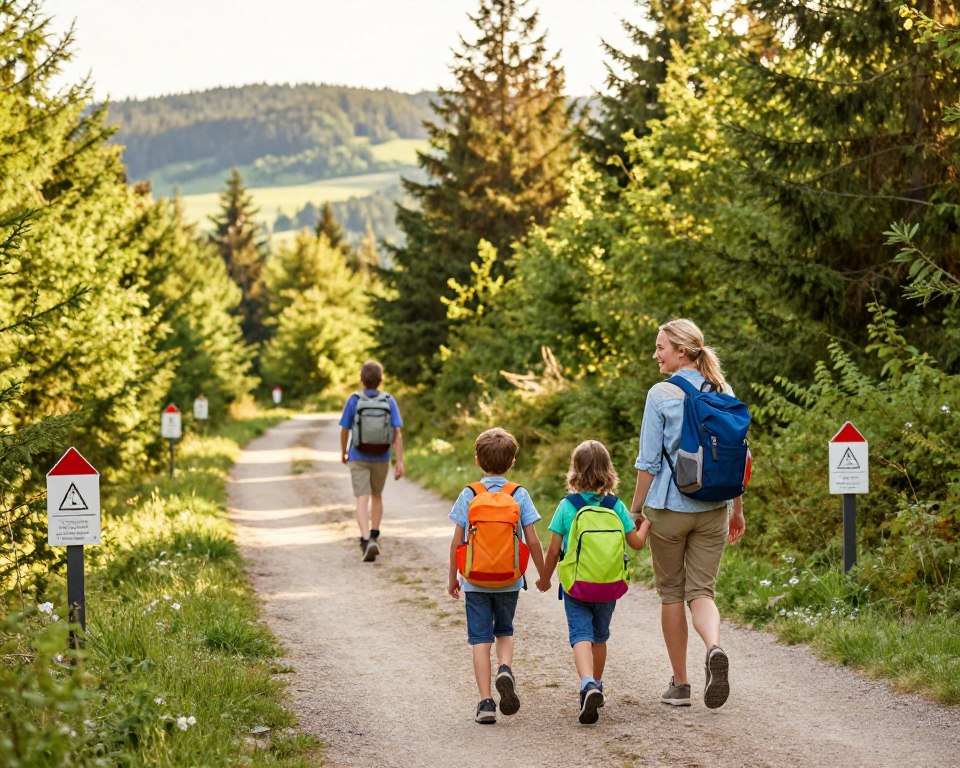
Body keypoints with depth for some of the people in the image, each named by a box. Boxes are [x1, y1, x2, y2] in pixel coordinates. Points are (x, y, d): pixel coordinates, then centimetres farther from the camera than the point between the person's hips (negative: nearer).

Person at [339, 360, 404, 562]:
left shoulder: (353, 400, -7)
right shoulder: (389, 401, -5)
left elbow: (344, 430, 0)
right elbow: (397, 433, -10)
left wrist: (343, 452, 17)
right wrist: (400, 461, -9)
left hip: (358, 458, -2)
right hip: (381, 458, 2)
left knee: (362, 499, -8)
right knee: (377, 496, 22)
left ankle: (366, 540, -25)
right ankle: (374, 536, 29)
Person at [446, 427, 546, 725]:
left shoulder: (468, 495, -4)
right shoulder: (520, 496, -4)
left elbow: (456, 541, -4)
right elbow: (532, 541, -4)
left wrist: (453, 577, 8)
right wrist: (543, 575, 9)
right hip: (509, 581, 1)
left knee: (480, 639, 5)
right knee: (504, 631, 21)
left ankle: (485, 702, 1)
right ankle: (505, 669, -8)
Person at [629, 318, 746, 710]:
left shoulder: (661, 395, -10)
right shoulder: (724, 394, 4)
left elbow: (649, 461, -10)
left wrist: (635, 509, 0)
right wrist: (737, 510, 17)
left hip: (669, 506, -3)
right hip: (713, 509, 3)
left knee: (671, 592, 10)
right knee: (701, 590, 7)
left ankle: (679, 684, 14)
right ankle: (714, 648, -24)